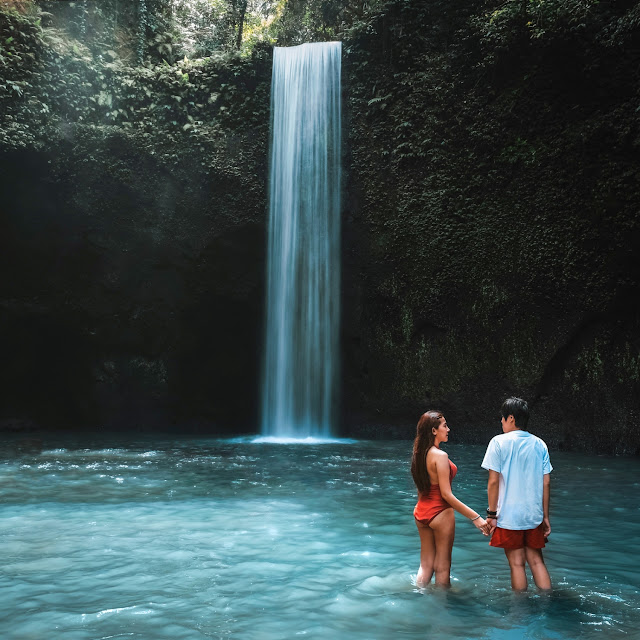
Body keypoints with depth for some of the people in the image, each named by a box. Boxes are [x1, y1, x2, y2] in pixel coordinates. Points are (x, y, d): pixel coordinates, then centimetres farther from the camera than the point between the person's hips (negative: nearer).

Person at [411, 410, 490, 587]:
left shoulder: (419, 454, 4)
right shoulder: (440, 455, -20)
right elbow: (446, 495, -21)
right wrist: (475, 517, -20)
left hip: (421, 512, 8)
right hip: (440, 513, -8)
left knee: (425, 564, 17)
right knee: (442, 567, 8)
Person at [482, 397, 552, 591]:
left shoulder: (499, 442, -7)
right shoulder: (539, 444, 5)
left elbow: (493, 482, -10)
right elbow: (546, 483, 5)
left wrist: (491, 514, -4)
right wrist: (545, 516, 11)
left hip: (509, 515, -4)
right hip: (534, 515, 4)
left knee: (517, 563, 5)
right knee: (536, 561, 13)